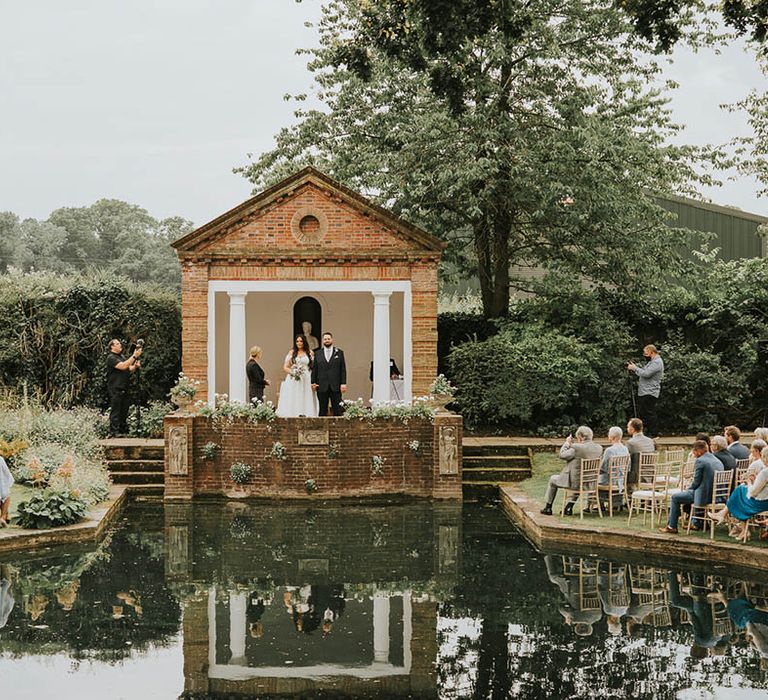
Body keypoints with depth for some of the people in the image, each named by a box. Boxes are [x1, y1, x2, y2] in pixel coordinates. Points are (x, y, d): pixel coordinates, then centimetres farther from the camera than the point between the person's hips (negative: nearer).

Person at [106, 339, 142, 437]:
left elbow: (130, 370, 19)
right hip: (115, 389, -9)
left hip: (124, 389, 9)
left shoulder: (122, 357, 21)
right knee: (115, 411, -9)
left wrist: (135, 366, -3)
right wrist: (134, 356, -22)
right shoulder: (111, 358, -8)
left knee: (124, 411, 10)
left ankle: (123, 431, 15)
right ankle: (114, 432, -10)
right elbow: (123, 366, -22)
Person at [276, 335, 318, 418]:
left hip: (306, 382, 0)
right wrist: (292, 372, -11)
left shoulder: (310, 353, 10)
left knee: (306, 400, -6)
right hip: (293, 381, 0)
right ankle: (292, 416, -11)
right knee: (293, 401, -7)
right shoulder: (292, 353, 10)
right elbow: (285, 367, 8)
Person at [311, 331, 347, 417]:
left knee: (337, 410, -1)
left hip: (336, 386, -1)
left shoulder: (339, 352, 8)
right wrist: (313, 382, 0)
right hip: (322, 386, 1)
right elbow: (314, 369, 9)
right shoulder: (318, 353, 10)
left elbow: (343, 369, 4)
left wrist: (343, 383, -5)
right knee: (322, 410, 3)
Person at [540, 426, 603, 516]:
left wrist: (567, 443, -1)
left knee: (553, 479, 24)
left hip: (574, 482, -6)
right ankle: (569, 507, 39)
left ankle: (548, 508, 36)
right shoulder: (599, 448, -3)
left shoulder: (576, 448, -24)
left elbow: (562, 455, -15)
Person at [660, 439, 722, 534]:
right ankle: (696, 523, 38)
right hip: (716, 496, 8)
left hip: (705, 497, -8)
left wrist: (688, 489, 7)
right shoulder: (718, 461, 10)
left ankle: (672, 527, 12)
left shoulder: (700, 461, -15)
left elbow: (696, 482, -13)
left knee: (675, 497, 8)